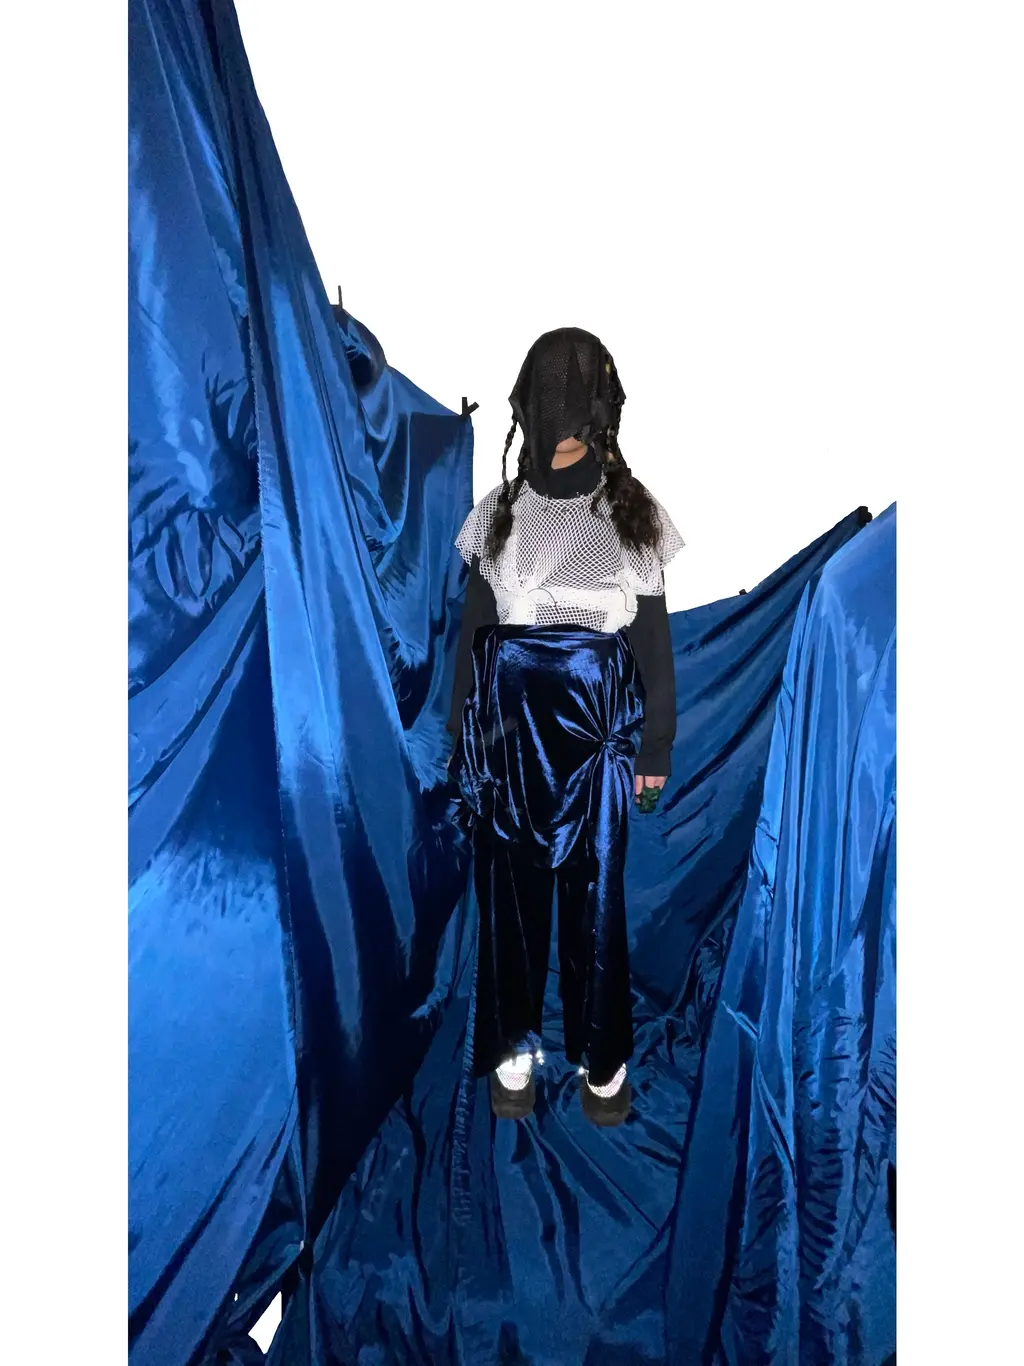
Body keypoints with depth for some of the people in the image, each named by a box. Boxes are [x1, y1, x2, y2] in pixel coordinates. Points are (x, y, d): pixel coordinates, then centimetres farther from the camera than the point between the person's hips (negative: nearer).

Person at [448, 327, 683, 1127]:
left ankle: (601, 1055, 31)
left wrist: (655, 748, 1)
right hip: (509, 722, 1)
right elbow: (474, 633, 4)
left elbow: (654, 642, 1)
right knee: (509, 889, 11)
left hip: (598, 724, -1)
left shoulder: (634, 513, -2)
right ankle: (513, 1047, 32)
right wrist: (464, 741, 4)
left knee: (597, 894, 9)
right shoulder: (498, 512, 1)